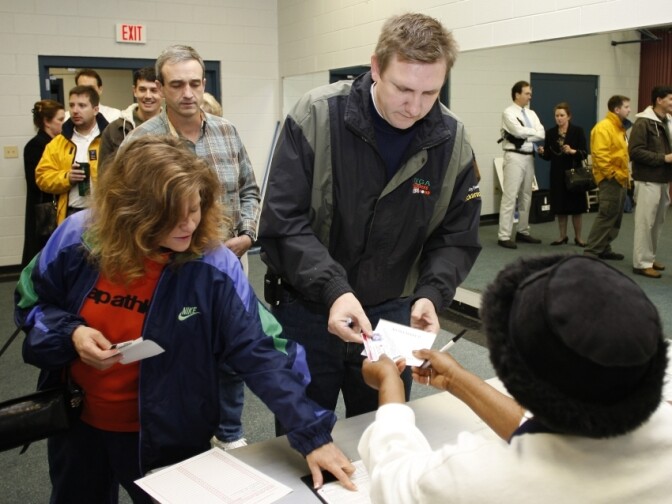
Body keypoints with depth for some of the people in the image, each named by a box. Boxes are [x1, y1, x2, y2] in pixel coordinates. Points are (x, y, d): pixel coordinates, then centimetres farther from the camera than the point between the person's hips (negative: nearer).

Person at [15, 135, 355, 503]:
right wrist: (71, 333, -20)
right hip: (76, 420, 3)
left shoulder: (214, 267, -24)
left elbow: (261, 352, -25)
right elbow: (32, 302, 1)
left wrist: (312, 435, -30)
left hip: (165, 434, -3)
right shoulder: (77, 238, -16)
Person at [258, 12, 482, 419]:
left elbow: (456, 240, -1)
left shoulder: (453, 141, -7)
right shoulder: (317, 116, -17)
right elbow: (282, 222, -19)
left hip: (391, 314, 3)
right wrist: (332, 290, -31)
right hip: (307, 310, -2)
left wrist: (431, 294, -19)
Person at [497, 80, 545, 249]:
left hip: (529, 157, 7)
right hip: (515, 157, -7)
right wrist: (533, 131, -3)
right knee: (510, 196, -8)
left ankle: (523, 232, 22)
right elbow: (519, 131, -19)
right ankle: (504, 236, -7)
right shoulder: (508, 113, -5)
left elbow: (542, 134, 3)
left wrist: (526, 135, -11)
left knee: (526, 196, 12)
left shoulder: (531, 113, 15)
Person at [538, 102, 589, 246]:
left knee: (576, 206, 2)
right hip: (557, 174, 3)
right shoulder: (550, 133, 5)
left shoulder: (578, 131, -3)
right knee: (560, 207, 7)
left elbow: (585, 153, -6)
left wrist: (572, 151, -23)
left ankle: (578, 237, 14)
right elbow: (548, 156, 7)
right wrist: (542, 152, -14)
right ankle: (562, 236, 19)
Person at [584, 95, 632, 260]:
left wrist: (625, 175, 16)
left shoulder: (619, 128, 18)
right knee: (606, 216, -12)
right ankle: (591, 251, -9)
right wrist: (613, 175, -20)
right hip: (610, 180, -10)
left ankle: (604, 248, 19)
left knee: (615, 217, 11)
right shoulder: (603, 127, -13)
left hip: (620, 180, 10)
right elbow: (600, 155, -22)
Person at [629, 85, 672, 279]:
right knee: (645, 223, -3)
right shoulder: (643, 123, -12)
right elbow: (635, 151, -19)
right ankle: (642, 263, 5)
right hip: (648, 181, -8)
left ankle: (650, 257, 25)